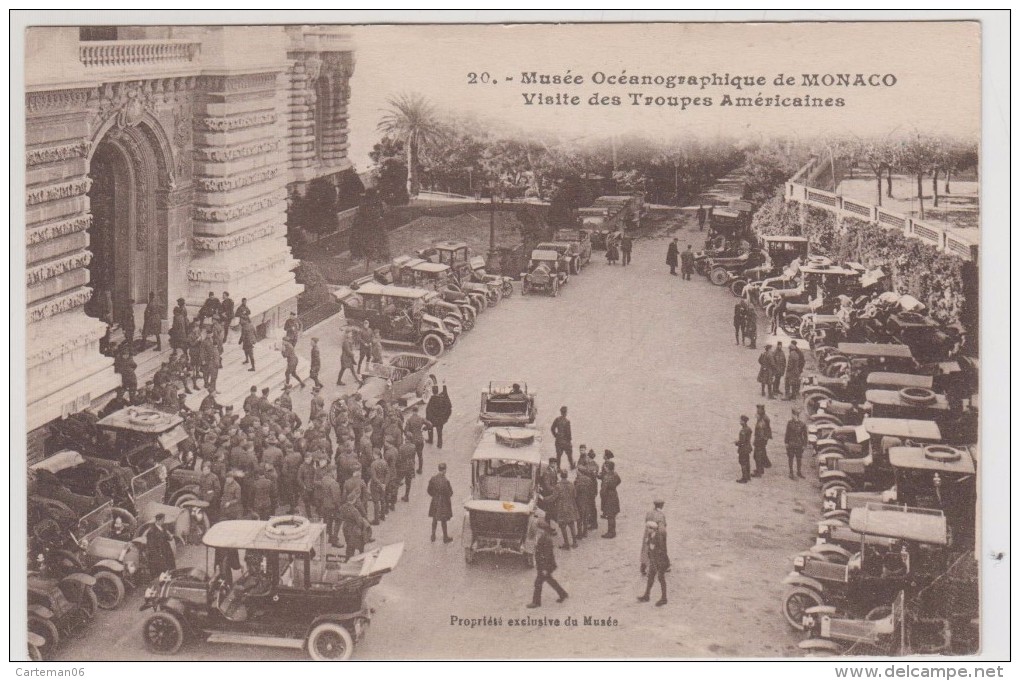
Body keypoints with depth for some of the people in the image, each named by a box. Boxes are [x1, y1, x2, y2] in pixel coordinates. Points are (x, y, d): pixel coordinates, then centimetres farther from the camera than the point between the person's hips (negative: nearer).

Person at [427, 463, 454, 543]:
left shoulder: (433, 479, -11)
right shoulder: (445, 481, -27)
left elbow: (429, 490, -1)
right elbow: (449, 493, -20)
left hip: (435, 501, 4)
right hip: (443, 502, -4)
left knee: (434, 519, 21)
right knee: (443, 520, 11)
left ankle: (433, 536, 32)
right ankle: (445, 538, 26)